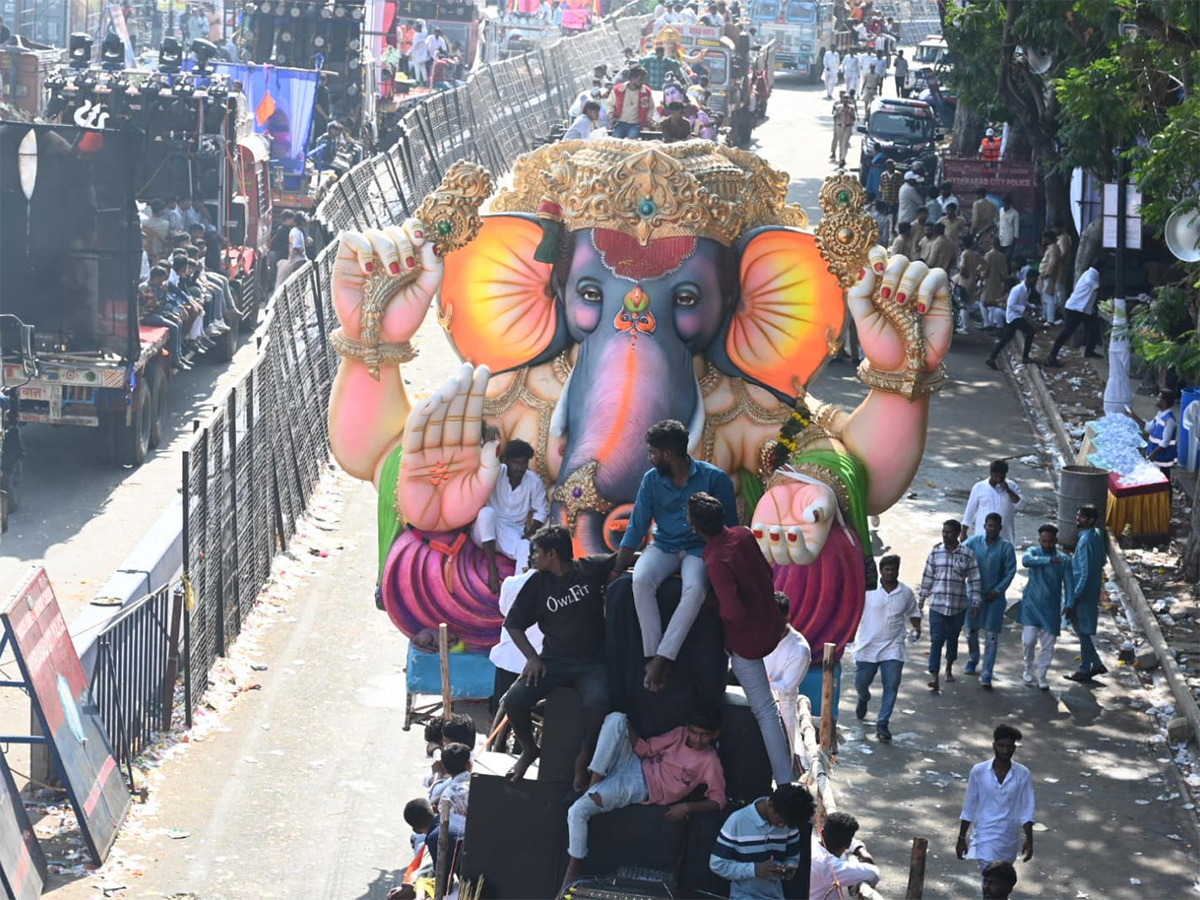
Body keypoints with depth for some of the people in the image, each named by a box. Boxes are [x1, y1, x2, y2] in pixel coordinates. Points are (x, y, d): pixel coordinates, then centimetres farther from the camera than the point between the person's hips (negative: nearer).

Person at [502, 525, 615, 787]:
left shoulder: (590, 569, 0)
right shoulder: (538, 583, 6)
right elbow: (513, 624, 12)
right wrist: (532, 657, 0)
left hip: (591, 664, -3)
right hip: (553, 662, 3)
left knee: (597, 703, -34)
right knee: (514, 700, -20)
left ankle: (583, 759, -7)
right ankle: (529, 749, 11)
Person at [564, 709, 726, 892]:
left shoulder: (710, 762, -10)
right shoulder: (680, 734, 5)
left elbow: (717, 801, -11)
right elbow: (645, 749, 5)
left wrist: (687, 807, -23)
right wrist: (627, 724, -7)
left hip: (638, 787, -5)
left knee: (578, 811, -22)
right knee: (616, 719, -16)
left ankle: (573, 871, -5)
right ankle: (594, 783, -18)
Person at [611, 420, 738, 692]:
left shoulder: (714, 478, -8)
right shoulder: (651, 480, 2)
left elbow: (729, 527, -3)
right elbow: (636, 528, 3)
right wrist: (617, 571, -5)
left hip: (700, 548, -3)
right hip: (664, 547, 3)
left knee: (695, 588, -37)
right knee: (641, 580, -31)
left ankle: (662, 658, -34)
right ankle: (652, 655, -28)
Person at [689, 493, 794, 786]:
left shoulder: (716, 563, -32)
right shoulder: (743, 534, -7)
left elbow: (734, 613, -35)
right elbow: (767, 572, 7)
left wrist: (717, 612, -13)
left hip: (747, 637, -9)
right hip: (768, 622, 9)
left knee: (764, 710, 3)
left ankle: (785, 784, 9)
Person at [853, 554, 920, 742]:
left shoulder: (906, 592, 2)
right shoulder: (868, 589, -8)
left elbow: (913, 613, 17)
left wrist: (916, 627, -1)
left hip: (893, 648, 1)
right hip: (867, 647, -1)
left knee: (891, 686, -6)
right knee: (861, 682, 10)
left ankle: (882, 724, 2)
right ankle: (863, 699, 47)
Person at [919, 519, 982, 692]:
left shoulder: (967, 554, -3)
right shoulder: (935, 552, 1)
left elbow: (974, 579, 0)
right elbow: (927, 576, 7)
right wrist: (922, 598, 9)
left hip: (958, 604, 0)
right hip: (937, 603, 0)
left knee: (953, 638, 15)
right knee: (936, 639, -9)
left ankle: (949, 668, 36)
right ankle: (933, 675, -16)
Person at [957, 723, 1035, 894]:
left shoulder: (1022, 775, -5)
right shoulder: (979, 771, -6)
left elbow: (1026, 811, -2)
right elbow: (969, 808, 1)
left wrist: (1029, 841, -8)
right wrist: (961, 838, 3)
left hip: (1009, 840, 2)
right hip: (985, 838, -2)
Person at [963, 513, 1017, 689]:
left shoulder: (1006, 547, -8)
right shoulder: (974, 542, -4)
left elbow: (1010, 571, -5)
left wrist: (997, 590, -12)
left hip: (995, 597, -2)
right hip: (974, 594, 2)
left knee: (992, 636, -4)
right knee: (971, 630, 15)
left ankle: (986, 675, -1)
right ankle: (973, 660, 42)